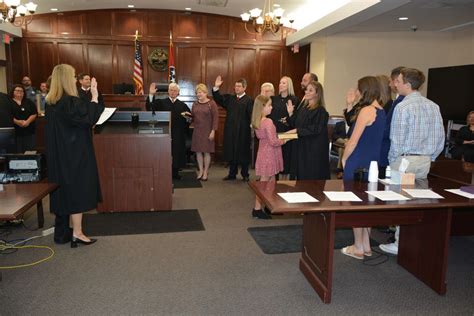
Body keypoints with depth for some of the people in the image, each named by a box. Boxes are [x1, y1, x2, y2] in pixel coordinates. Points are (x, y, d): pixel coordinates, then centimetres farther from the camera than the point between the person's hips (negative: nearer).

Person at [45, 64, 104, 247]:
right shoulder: (71, 102, -20)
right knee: (78, 190, 0)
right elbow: (89, 119, -17)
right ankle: (77, 234, 6)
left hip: (58, 155, 9)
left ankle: (62, 232, 24)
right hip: (74, 155, -9)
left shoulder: (51, 103, 8)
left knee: (63, 190, 15)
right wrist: (94, 97, -14)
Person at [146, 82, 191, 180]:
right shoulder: (161, 102, 7)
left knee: (177, 152, 5)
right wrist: (151, 95, -17)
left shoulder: (182, 105, 13)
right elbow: (150, 108, -6)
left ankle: (175, 172, 16)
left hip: (178, 135, 2)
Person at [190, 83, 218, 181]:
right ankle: (200, 170, 18)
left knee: (206, 152, 2)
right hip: (197, 131, 5)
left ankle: (205, 172, 13)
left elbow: (215, 118, -9)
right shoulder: (195, 104, 10)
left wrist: (213, 131, -14)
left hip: (207, 131, -5)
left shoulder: (211, 103, -6)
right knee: (198, 151, 6)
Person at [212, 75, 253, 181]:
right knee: (231, 152, 11)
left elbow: (251, 115, -12)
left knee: (243, 152, 5)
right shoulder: (230, 98, 13)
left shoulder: (249, 100, -6)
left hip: (243, 132, -5)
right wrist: (216, 88, -6)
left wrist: (252, 125, -22)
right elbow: (218, 99, 7)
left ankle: (245, 174, 18)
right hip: (230, 131, 5)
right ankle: (232, 174, 23)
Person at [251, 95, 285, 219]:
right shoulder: (268, 122, -20)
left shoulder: (257, 122, 6)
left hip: (263, 152, 9)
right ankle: (257, 209, 7)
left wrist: (279, 137, 12)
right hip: (268, 154, -9)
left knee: (271, 181, 17)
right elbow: (273, 142, -21)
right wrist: (285, 140, -6)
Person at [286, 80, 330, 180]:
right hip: (301, 147, 7)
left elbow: (316, 129, -21)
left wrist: (298, 130, -21)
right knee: (301, 175, 10)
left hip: (314, 149, -7)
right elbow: (294, 125, 14)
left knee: (311, 176, -2)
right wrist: (291, 113, 1)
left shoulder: (321, 111, -11)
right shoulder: (302, 109, 12)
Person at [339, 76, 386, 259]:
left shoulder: (366, 111, -16)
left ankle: (358, 248, 12)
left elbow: (353, 141, -15)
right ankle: (366, 246, 25)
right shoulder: (381, 111, 10)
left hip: (358, 163, -9)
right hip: (373, 162, 9)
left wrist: (344, 159, -2)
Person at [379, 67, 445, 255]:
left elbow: (397, 140, -13)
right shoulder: (433, 106, 7)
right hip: (425, 161, 7)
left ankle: (400, 244, 10)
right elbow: (441, 137, 9)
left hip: (405, 160, -6)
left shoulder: (402, 107, -13)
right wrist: (430, 157, 18)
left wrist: (392, 160, 1)